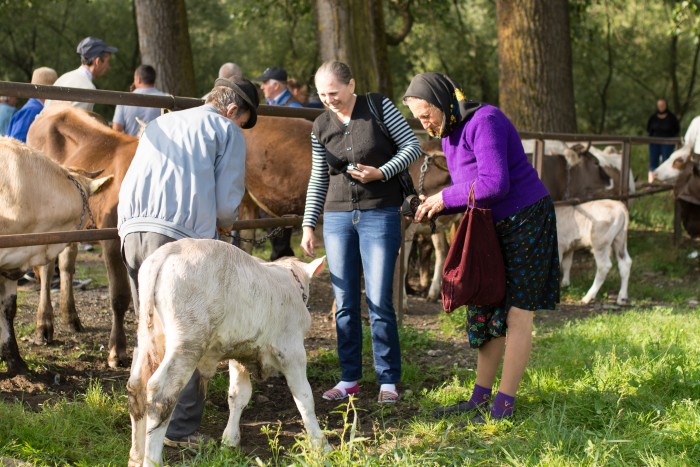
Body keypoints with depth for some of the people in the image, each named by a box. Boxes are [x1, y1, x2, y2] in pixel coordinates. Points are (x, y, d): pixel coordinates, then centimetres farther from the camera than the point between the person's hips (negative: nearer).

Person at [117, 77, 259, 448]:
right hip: (182, 236, -6)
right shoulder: (227, 131, 10)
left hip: (132, 228, 6)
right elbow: (227, 201, 1)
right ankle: (180, 429, -1)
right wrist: (224, 223, 25)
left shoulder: (159, 124, 30)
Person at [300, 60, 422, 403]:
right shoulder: (321, 127, 7)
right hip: (337, 217, 4)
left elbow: (412, 146, -2)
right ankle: (349, 378, 14)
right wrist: (308, 225, 8)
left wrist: (381, 172, -16)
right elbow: (318, 179, 13)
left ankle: (388, 381, 5)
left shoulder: (379, 108, -3)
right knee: (345, 303, 4)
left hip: (380, 216, -3)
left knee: (379, 302, -4)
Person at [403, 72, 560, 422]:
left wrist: (446, 197, -20)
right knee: (486, 311, 9)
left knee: (516, 313, -6)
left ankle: (504, 404, -3)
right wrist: (434, 207, -6)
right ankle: (480, 398, 16)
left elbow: (495, 183, -30)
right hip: (494, 226, 10)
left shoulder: (484, 122, -21)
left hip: (526, 221, -10)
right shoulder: (448, 134, 9)